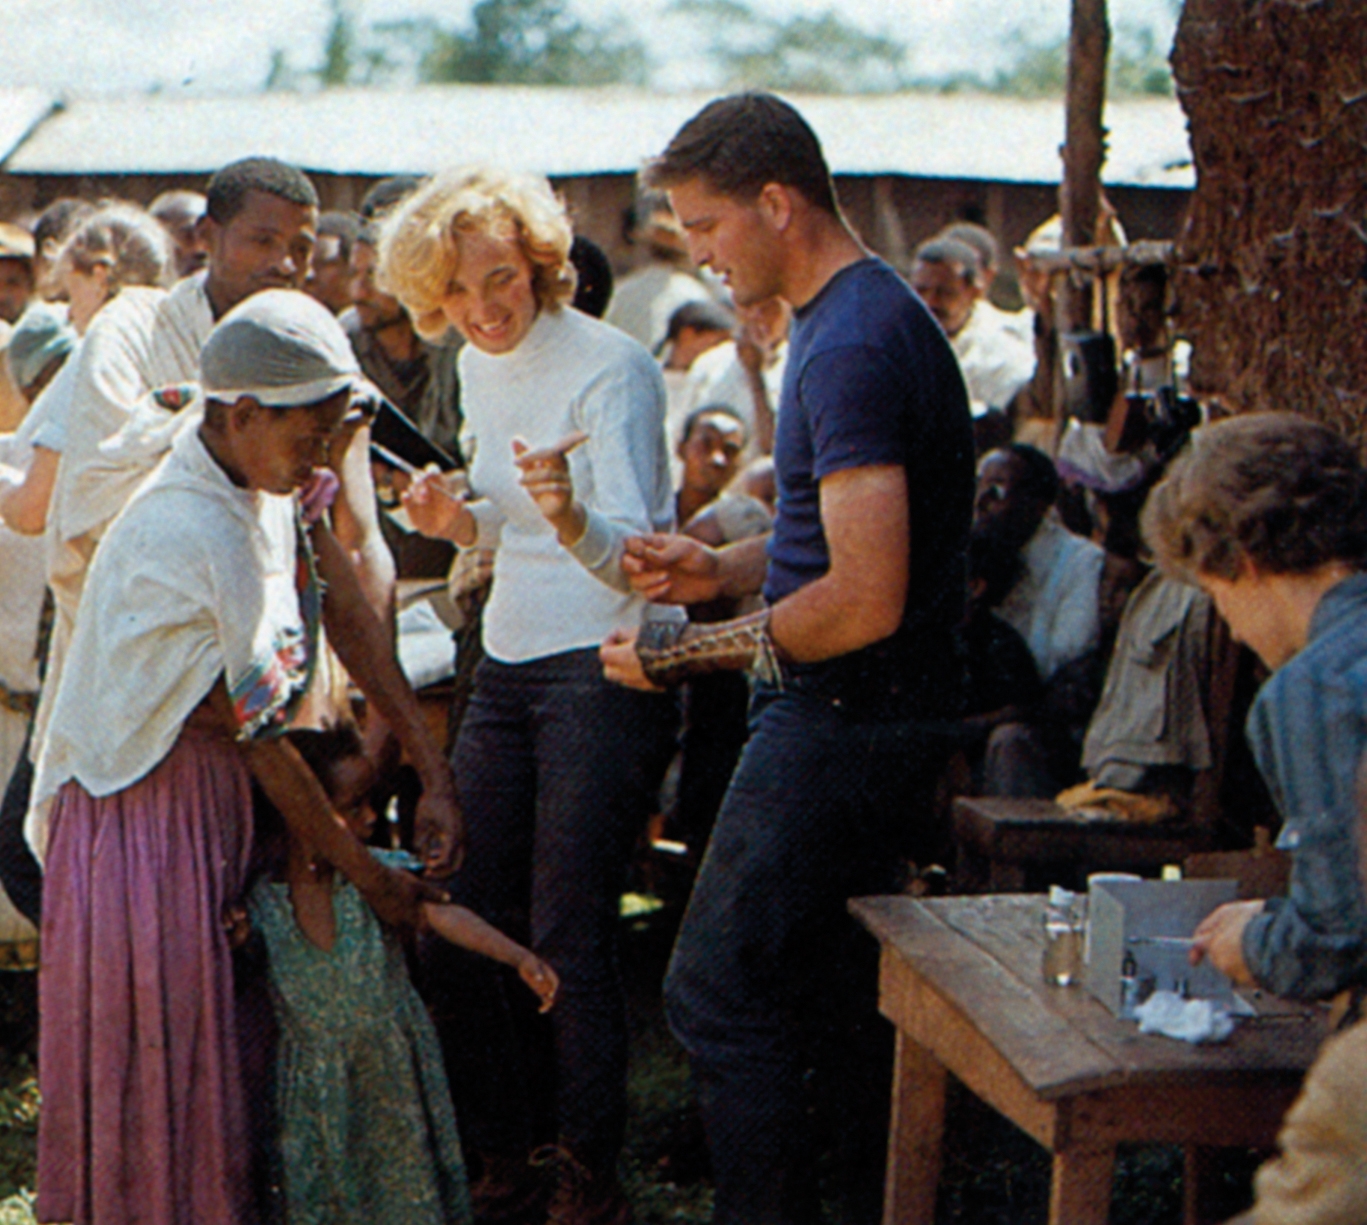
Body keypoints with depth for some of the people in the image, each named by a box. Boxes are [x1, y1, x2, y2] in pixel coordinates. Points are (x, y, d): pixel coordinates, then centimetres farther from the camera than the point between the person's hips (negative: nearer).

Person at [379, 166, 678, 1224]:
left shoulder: (610, 369, -14)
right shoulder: (480, 366, 10)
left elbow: (629, 554, -22)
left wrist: (570, 518, -43)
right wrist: (458, 518, 0)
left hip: (607, 669, -8)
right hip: (508, 664, 8)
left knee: (569, 936, -7)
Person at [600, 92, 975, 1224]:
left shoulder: (854, 347, -20)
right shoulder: (857, 318, 14)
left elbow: (865, 600, -25)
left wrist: (683, 654, -16)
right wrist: (723, 568, 10)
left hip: (843, 717, -11)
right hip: (868, 715, 11)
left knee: (720, 994, -5)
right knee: (844, 995, 16)